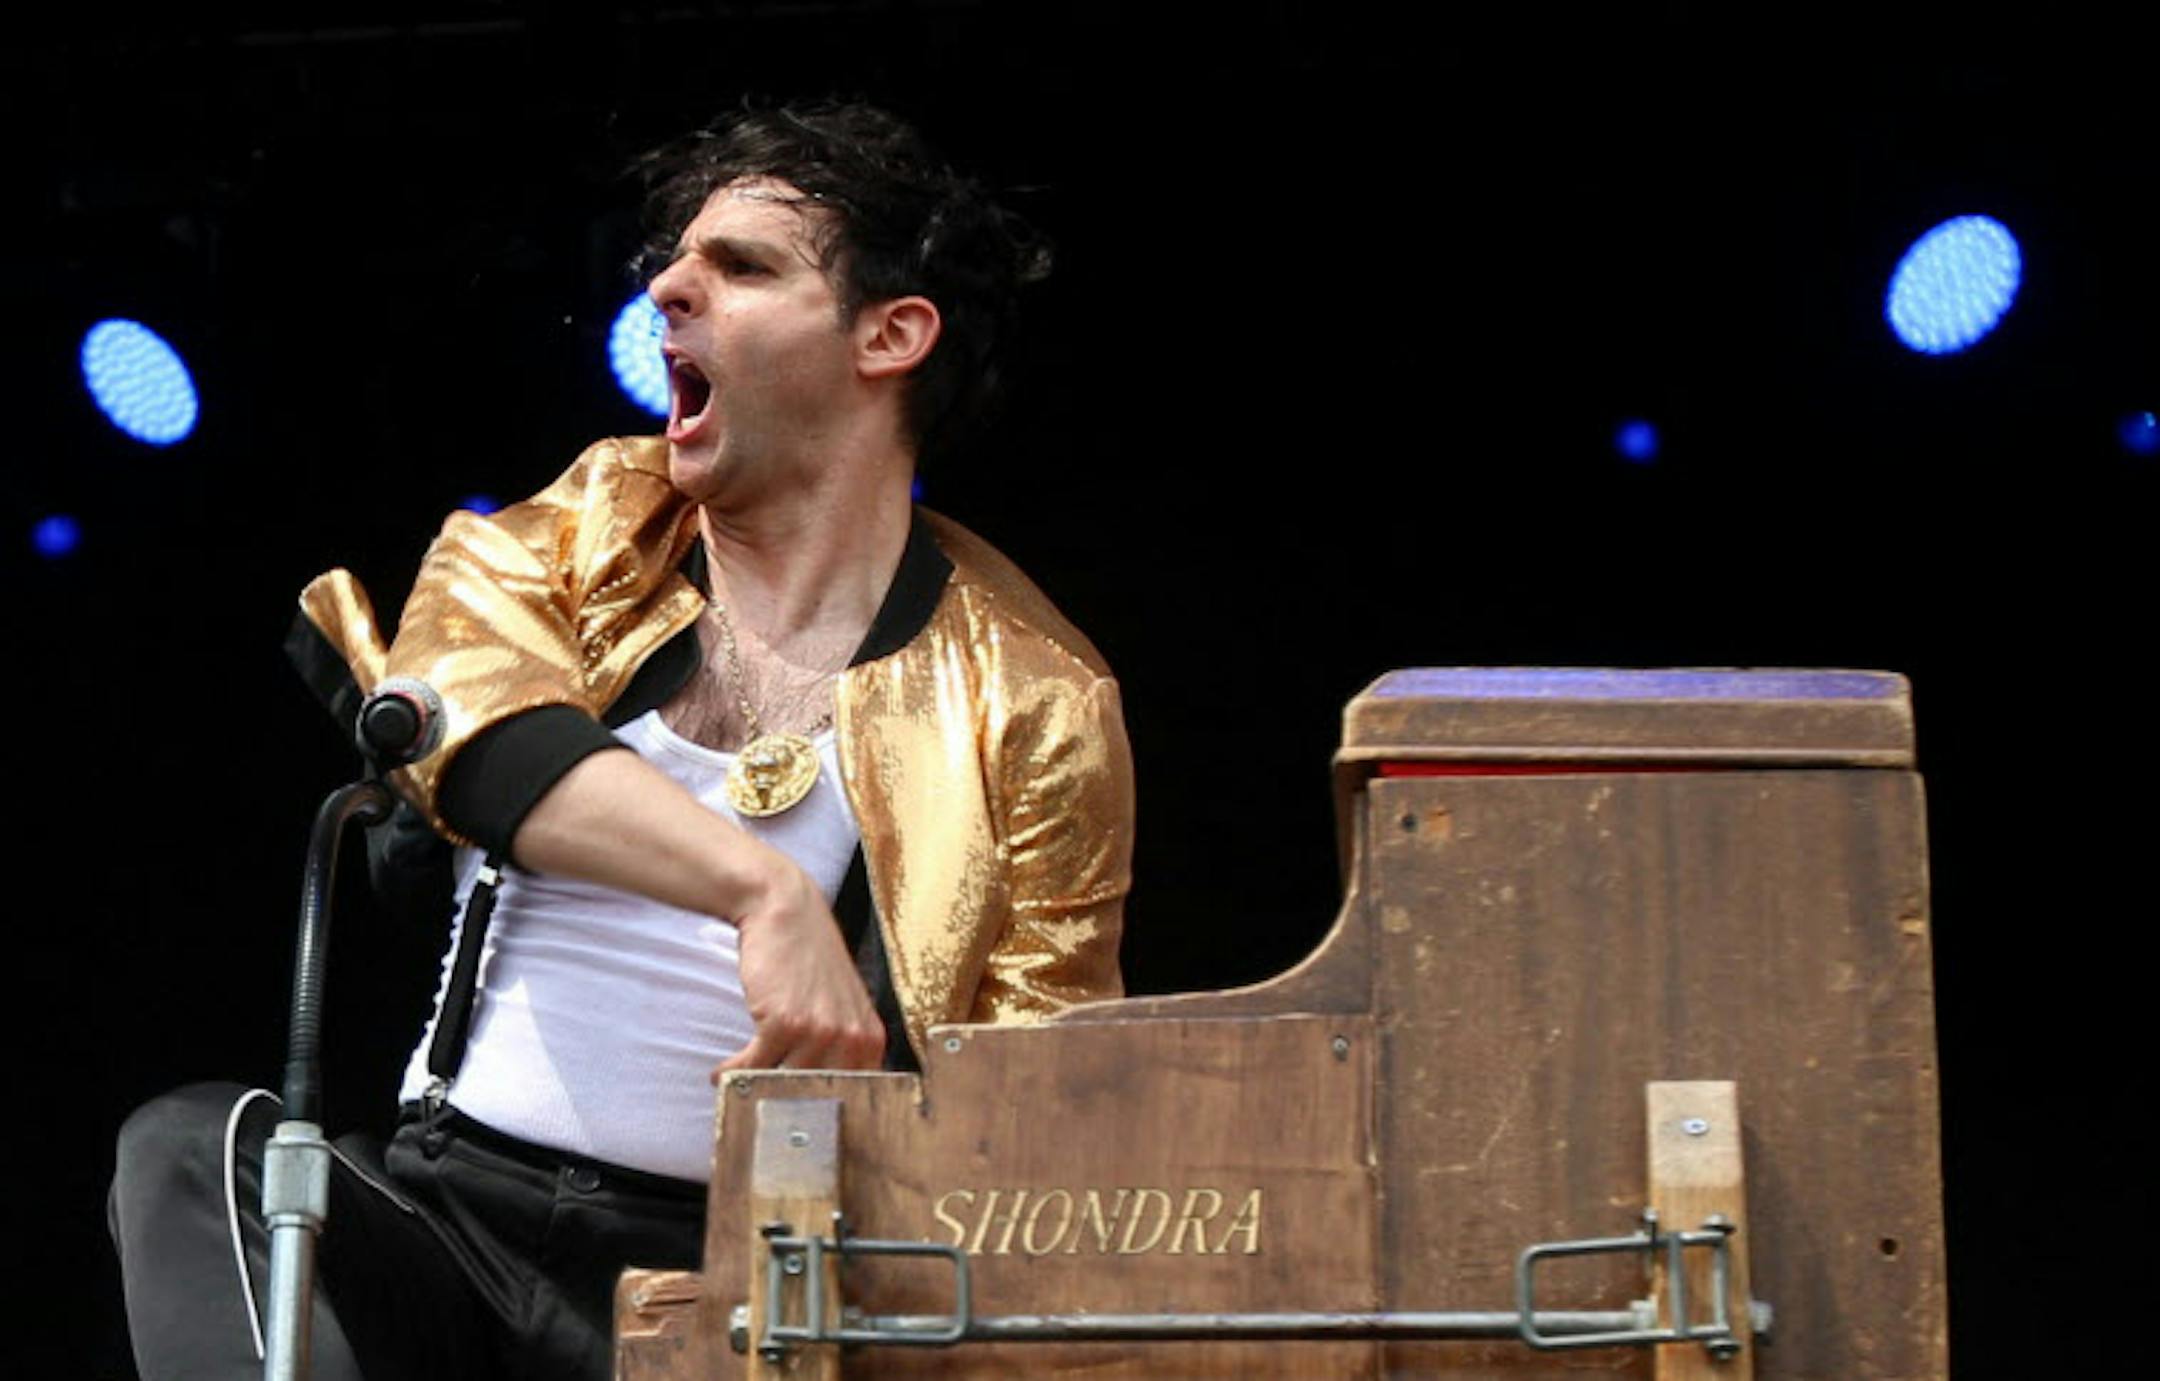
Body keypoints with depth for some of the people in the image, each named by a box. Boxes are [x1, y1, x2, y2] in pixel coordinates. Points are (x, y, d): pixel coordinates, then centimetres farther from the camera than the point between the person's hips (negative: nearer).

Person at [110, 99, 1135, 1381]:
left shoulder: (1034, 708, 4)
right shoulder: (584, 530, 11)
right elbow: (464, 705, -14)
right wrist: (762, 888, -31)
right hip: (447, 1210, 3)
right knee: (198, 1151, -25)